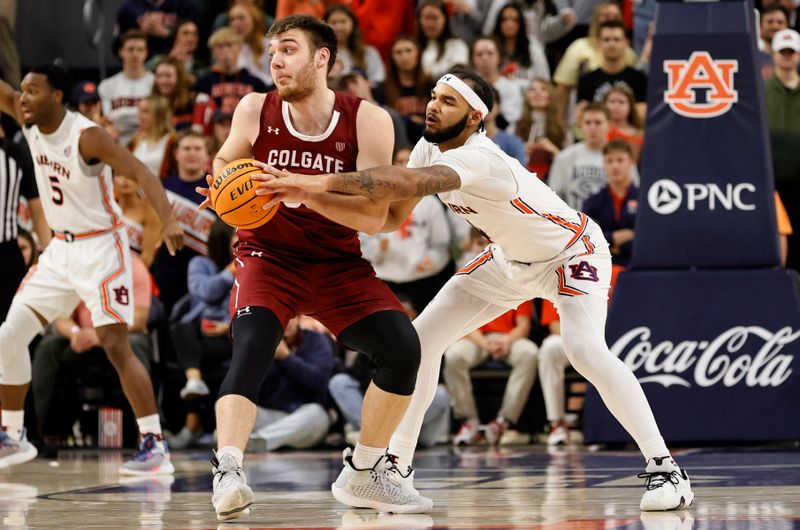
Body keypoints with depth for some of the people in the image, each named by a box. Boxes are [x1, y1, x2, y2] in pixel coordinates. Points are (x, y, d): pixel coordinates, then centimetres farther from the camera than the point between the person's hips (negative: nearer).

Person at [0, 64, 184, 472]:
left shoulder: (86, 136, -20)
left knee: (116, 346, -15)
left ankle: (155, 446, -13)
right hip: (61, 249, 8)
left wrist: (168, 221, -40)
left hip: (100, 247, -8)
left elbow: (140, 173, -26)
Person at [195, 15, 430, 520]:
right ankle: (228, 472, -38)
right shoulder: (256, 110, -7)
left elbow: (374, 216, -20)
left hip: (338, 263, 1)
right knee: (251, 349, -29)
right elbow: (225, 162, 15)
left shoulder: (367, 120, -13)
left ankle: (364, 472, 3)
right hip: (268, 257, -1)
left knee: (402, 346, -16)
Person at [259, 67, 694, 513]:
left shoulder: (479, 158, -37)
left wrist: (323, 182, -62)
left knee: (586, 350, -31)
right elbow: (391, 215, -3)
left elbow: (410, 182, -54)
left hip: (572, 254, -8)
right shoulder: (430, 148, -11)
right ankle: (396, 471, 8)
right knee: (422, 337, -1)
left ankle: (665, 468, -19)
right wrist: (316, 199, -19)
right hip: (512, 259, 9)